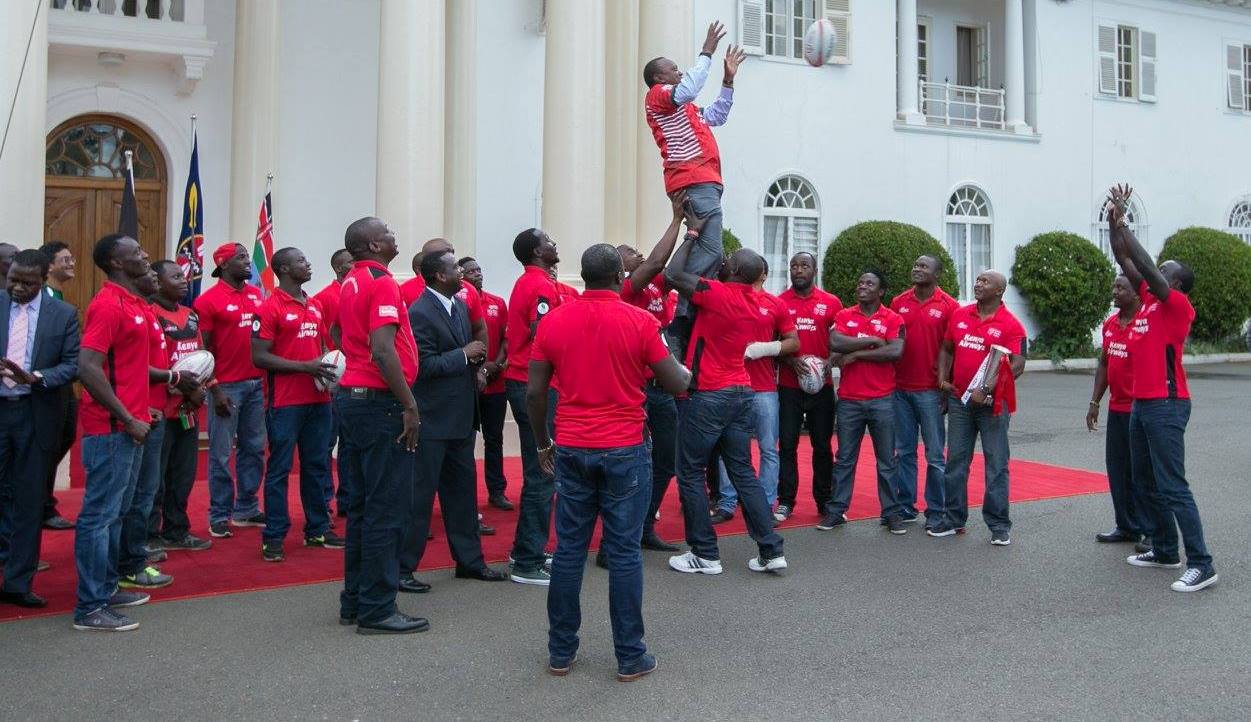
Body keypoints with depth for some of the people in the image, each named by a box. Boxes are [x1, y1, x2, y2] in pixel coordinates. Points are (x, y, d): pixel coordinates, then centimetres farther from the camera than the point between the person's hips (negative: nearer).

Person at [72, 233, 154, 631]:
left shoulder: (131, 303, 14)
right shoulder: (107, 305, -16)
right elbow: (88, 368, -22)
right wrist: (127, 419, -20)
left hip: (129, 424, 10)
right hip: (111, 428, -10)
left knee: (115, 512, 17)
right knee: (100, 514, -3)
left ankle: (106, 589, 28)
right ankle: (90, 608, 4)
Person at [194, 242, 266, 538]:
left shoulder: (256, 294, 9)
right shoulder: (209, 300, -6)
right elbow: (203, 348, -6)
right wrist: (215, 389, -10)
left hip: (256, 383, 6)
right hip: (227, 386, -6)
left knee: (254, 449, 12)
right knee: (221, 454, 3)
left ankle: (246, 510, 23)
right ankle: (219, 516, 12)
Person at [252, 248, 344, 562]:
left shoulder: (315, 305, 13)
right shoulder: (270, 308, -8)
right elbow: (259, 357, -13)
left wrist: (327, 365, 2)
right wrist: (306, 367, -18)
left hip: (319, 400, 7)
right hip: (285, 403, -7)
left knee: (317, 466, 12)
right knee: (279, 468, 1)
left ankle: (317, 529, 22)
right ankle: (273, 537, 8)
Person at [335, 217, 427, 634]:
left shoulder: (350, 283, 14)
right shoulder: (381, 283, -14)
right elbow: (383, 351, -22)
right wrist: (409, 405, -19)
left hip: (350, 396, 10)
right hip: (379, 401, -10)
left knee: (362, 505, 15)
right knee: (387, 509, -3)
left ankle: (354, 602, 22)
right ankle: (376, 610, 3)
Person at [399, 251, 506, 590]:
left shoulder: (460, 305, 11)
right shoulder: (419, 313, -16)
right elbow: (424, 366, -20)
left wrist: (476, 358, 0)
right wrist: (465, 355, -16)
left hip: (461, 416, 9)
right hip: (432, 420, -9)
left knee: (462, 491, 16)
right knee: (420, 494, -1)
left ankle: (469, 560, 27)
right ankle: (402, 568, 9)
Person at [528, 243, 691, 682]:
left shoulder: (554, 321, 1)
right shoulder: (640, 321, -8)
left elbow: (535, 392, 2)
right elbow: (676, 384, -5)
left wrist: (543, 444, 15)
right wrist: (686, 372, 19)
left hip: (571, 449, 3)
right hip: (624, 451, -3)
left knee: (569, 550, 10)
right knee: (624, 552, 4)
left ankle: (561, 652, 19)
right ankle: (630, 657, 12)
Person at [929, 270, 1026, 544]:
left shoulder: (1010, 324, -8)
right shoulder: (959, 315, 8)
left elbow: (1017, 364, -14)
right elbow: (946, 349, 17)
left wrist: (987, 390, -21)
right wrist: (943, 378, 2)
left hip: (992, 402, -5)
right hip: (959, 399, 5)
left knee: (996, 463, 1)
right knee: (956, 461, 10)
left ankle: (999, 525, 9)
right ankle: (953, 519, 21)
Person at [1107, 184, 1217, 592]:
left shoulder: (1178, 305, -10)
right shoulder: (1148, 299, 12)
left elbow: (1146, 266, -22)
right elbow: (1125, 261, 13)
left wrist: (1122, 225, -18)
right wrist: (1114, 222, 5)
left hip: (1166, 405, -9)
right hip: (1141, 403, 10)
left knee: (1172, 486, -11)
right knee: (1145, 481, 15)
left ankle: (1201, 565, -8)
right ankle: (1165, 551, 26)